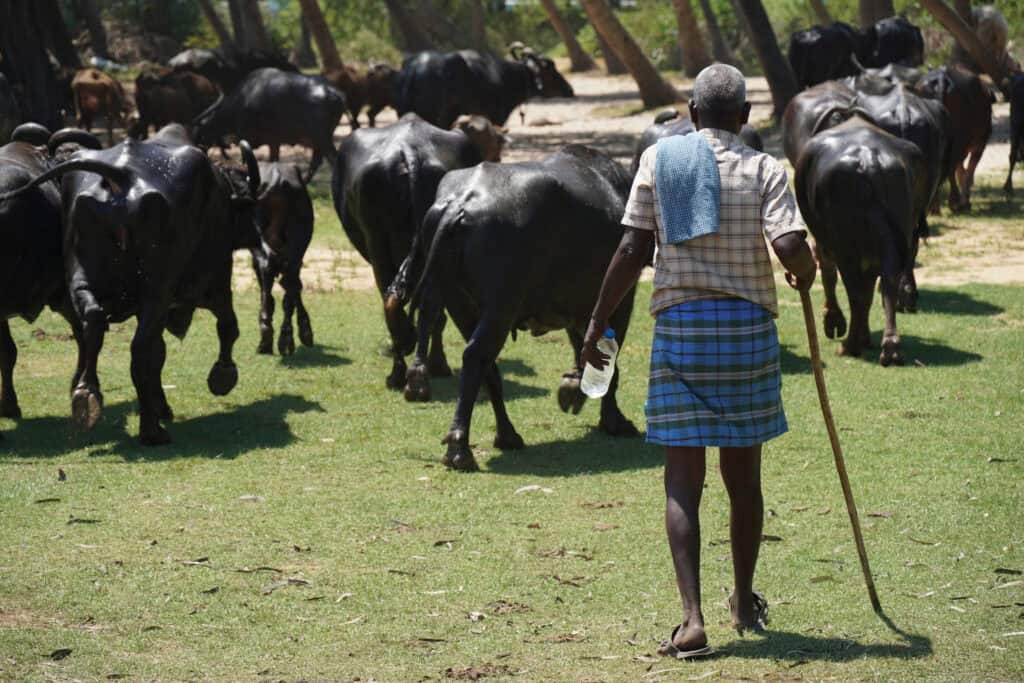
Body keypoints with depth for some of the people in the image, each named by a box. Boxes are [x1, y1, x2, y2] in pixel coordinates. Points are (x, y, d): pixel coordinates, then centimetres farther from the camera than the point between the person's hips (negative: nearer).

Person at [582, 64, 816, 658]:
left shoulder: (659, 159, 2)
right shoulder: (764, 170, -1)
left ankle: (693, 619, -14)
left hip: (680, 328, 0)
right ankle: (745, 602, 33)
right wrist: (808, 273, 8)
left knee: (683, 480, 0)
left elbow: (633, 250, -3)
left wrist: (598, 323, 4)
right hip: (748, 325, 0)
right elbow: (792, 246, -15)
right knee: (744, 475, 16)